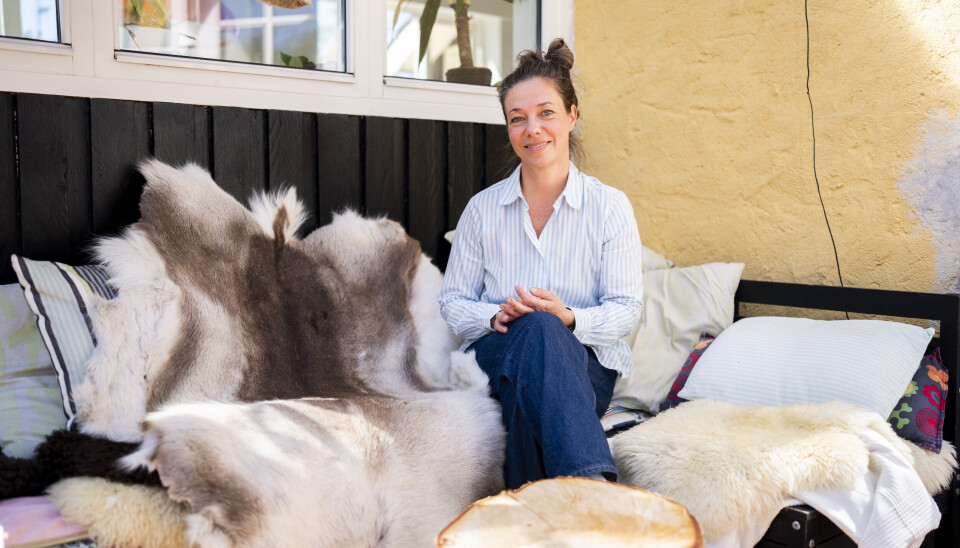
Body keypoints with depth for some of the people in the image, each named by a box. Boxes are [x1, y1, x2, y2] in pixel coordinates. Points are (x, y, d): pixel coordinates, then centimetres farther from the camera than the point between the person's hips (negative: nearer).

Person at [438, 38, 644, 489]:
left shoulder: (609, 206, 4)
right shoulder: (483, 208, 9)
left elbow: (626, 309, 0)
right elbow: (452, 302, 11)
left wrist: (568, 318, -21)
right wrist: (496, 316, -13)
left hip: (584, 367, 0)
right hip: (494, 357, 1)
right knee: (537, 328, -37)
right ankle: (592, 484, -51)